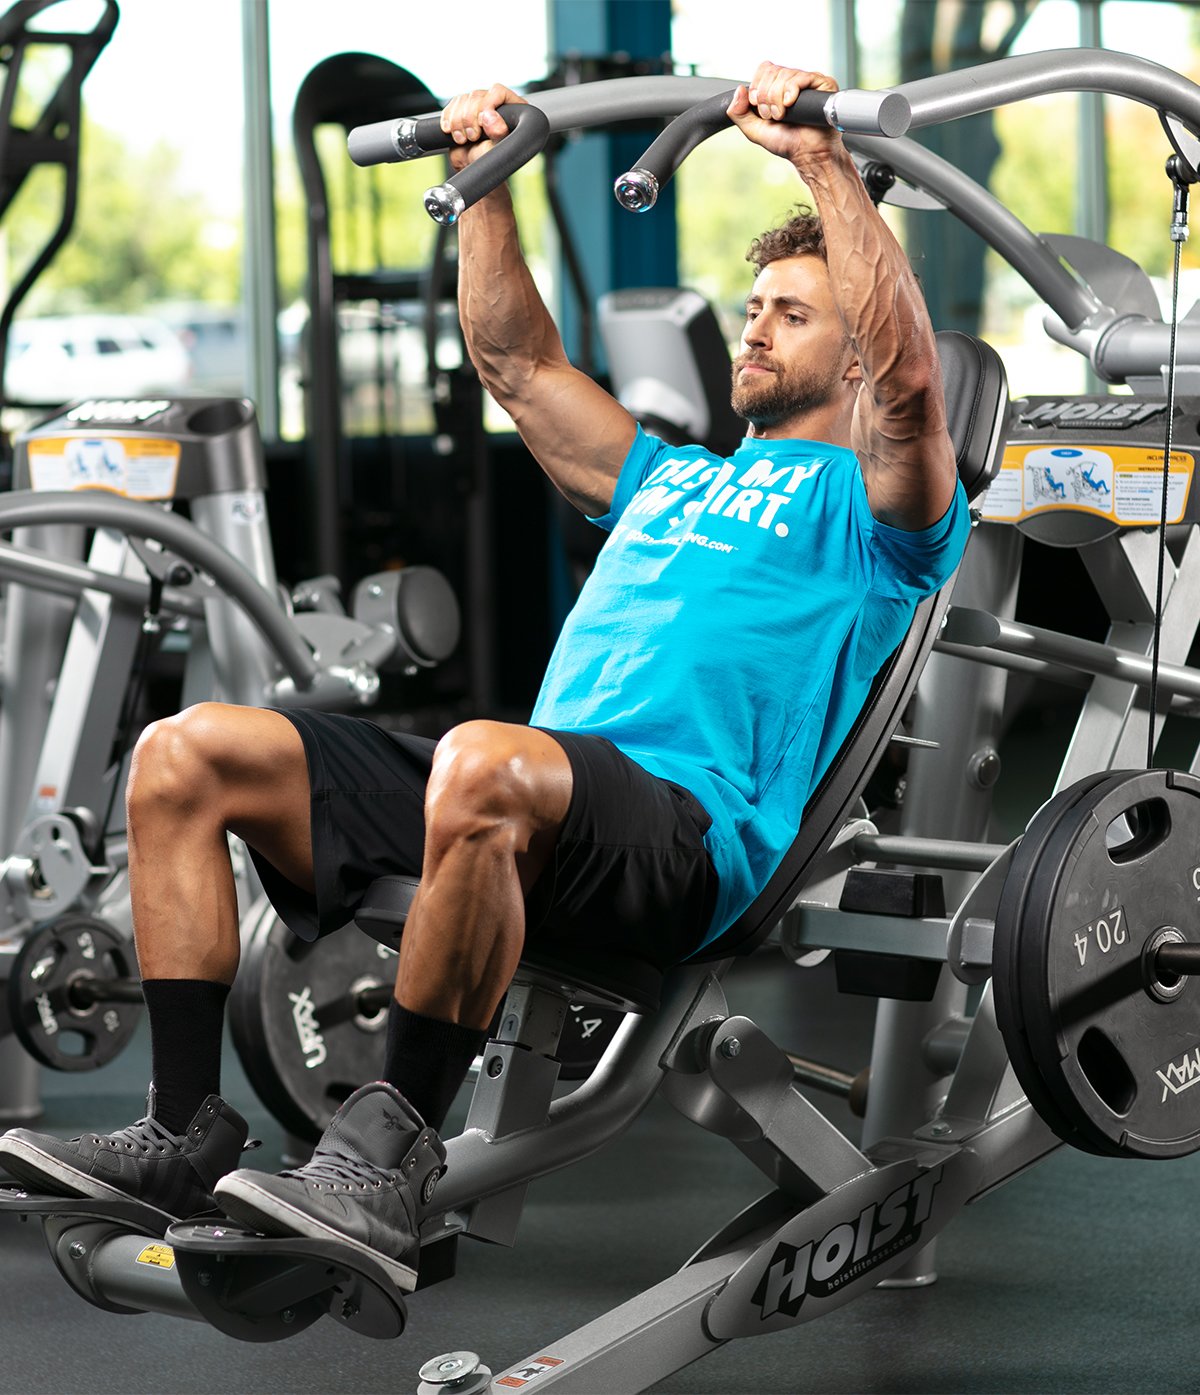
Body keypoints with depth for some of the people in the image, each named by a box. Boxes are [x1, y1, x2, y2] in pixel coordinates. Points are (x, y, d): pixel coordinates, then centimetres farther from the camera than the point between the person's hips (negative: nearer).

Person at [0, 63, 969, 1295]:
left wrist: (822, 158, -10)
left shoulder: (871, 502, 14)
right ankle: (185, 1132, -13)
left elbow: (904, 374, -8)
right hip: (536, 803, 8)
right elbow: (516, 362, 39)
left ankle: (387, 1161, -35)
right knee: (187, 756, -8)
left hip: (691, 826, -8)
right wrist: (485, 181, 32)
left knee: (484, 766, -43)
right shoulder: (670, 478, 36)